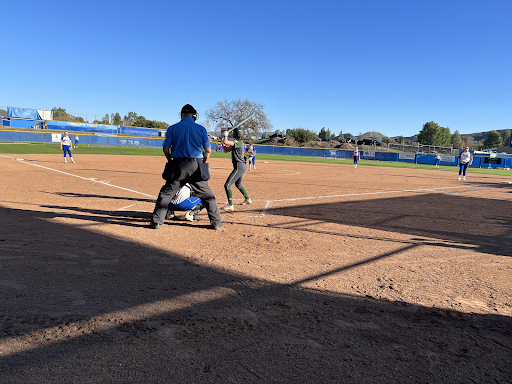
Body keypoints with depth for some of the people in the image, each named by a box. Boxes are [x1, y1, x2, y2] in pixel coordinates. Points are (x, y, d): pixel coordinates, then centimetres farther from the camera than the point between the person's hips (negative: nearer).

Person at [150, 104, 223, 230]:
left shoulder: (172, 128, 4)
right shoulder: (201, 129, 4)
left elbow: (166, 148, 1)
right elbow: (208, 150, 1)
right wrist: (204, 163, 17)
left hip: (178, 166, 0)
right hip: (196, 166, 0)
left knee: (166, 193, 13)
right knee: (207, 195, 9)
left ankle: (156, 222, 11)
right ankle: (216, 222, 11)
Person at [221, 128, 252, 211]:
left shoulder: (239, 143, -17)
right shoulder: (235, 143, 12)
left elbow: (226, 142, -28)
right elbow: (226, 150, 18)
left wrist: (225, 135, -8)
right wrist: (223, 142, 6)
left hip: (239, 167, -11)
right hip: (241, 167, 11)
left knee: (227, 185, -11)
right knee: (238, 184, 28)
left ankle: (230, 206, -9)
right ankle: (247, 199, 42)